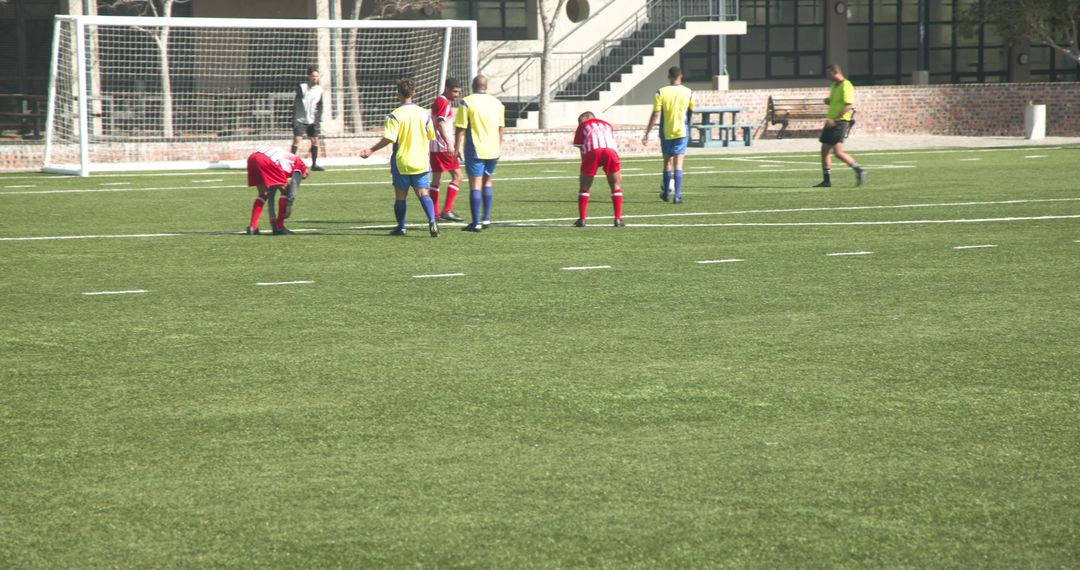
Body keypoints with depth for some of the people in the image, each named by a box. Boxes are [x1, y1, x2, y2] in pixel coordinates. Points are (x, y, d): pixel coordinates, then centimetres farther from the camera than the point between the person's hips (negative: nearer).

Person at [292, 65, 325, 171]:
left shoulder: (319, 89, 5)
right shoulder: (302, 87, -8)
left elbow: (320, 106, 13)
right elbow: (295, 104, -9)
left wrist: (318, 118, 3)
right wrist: (294, 119, -14)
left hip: (312, 121, 5)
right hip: (300, 120, -5)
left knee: (315, 141, 4)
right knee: (297, 140, -11)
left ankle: (314, 164, 16)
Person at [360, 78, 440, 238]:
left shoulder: (395, 115, -11)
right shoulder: (424, 113, 1)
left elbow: (389, 138, -19)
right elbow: (431, 136, 10)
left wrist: (371, 150, -9)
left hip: (401, 162, -2)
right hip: (421, 162, 2)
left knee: (400, 196, 11)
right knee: (423, 193, -2)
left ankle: (401, 227, 18)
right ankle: (432, 220, -23)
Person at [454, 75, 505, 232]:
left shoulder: (466, 102, -7)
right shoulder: (497, 103, 7)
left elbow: (461, 129, -9)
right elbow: (500, 129, 12)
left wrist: (457, 149, -3)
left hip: (475, 150, -5)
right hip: (492, 151, 5)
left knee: (475, 185, -3)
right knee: (487, 182, 20)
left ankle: (476, 222, -7)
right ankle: (486, 218, 18)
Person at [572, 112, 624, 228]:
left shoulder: (583, 126, 28)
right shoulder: (607, 125, 37)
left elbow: (580, 147, 21)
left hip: (592, 151, -2)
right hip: (610, 151, 2)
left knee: (585, 186, 12)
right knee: (616, 185, 14)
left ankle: (582, 219, 8)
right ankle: (618, 219, 7)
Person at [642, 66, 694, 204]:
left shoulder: (661, 92, -6)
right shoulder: (688, 93, -3)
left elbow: (655, 115, -8)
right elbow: (693, 111, 4)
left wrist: (647, 133, -4)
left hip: (666, 132, 1)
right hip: (682, 132, -1)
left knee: (667, 161, 16)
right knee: (678, 163, -3)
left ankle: (666, 192, 26)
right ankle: (677, 195, -13)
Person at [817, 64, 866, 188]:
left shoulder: (846, 86, -13)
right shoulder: (834, 86, 16)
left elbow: (848, 106, -21)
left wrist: (834, 120, -24)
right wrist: (828, 101, 6)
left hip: (840, 122, -10)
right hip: (831, 122, 10)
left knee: (838, 152, -17)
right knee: (824, 151, 7)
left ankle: (859, 171, -7)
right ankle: (826, 181, 12)